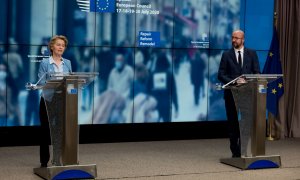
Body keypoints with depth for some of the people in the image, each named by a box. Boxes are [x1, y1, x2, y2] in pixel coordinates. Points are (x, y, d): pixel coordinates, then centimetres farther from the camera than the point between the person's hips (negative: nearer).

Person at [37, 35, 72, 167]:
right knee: (46, 130, 3)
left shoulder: (67, 63, 10)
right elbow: (41, 83, -9)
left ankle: (58, 159, 7)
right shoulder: (44, 63, -2)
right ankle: (44, 161, 12)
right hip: (48, 100, -3)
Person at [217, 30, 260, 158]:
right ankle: (235, 152, 15)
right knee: (232, 123, 5)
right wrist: (234, 82, -18)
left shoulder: (252, 54, 7)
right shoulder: (226, 55, 4)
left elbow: (257, 73, 4)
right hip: (231, 93, 0)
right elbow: (221, 75, -2)